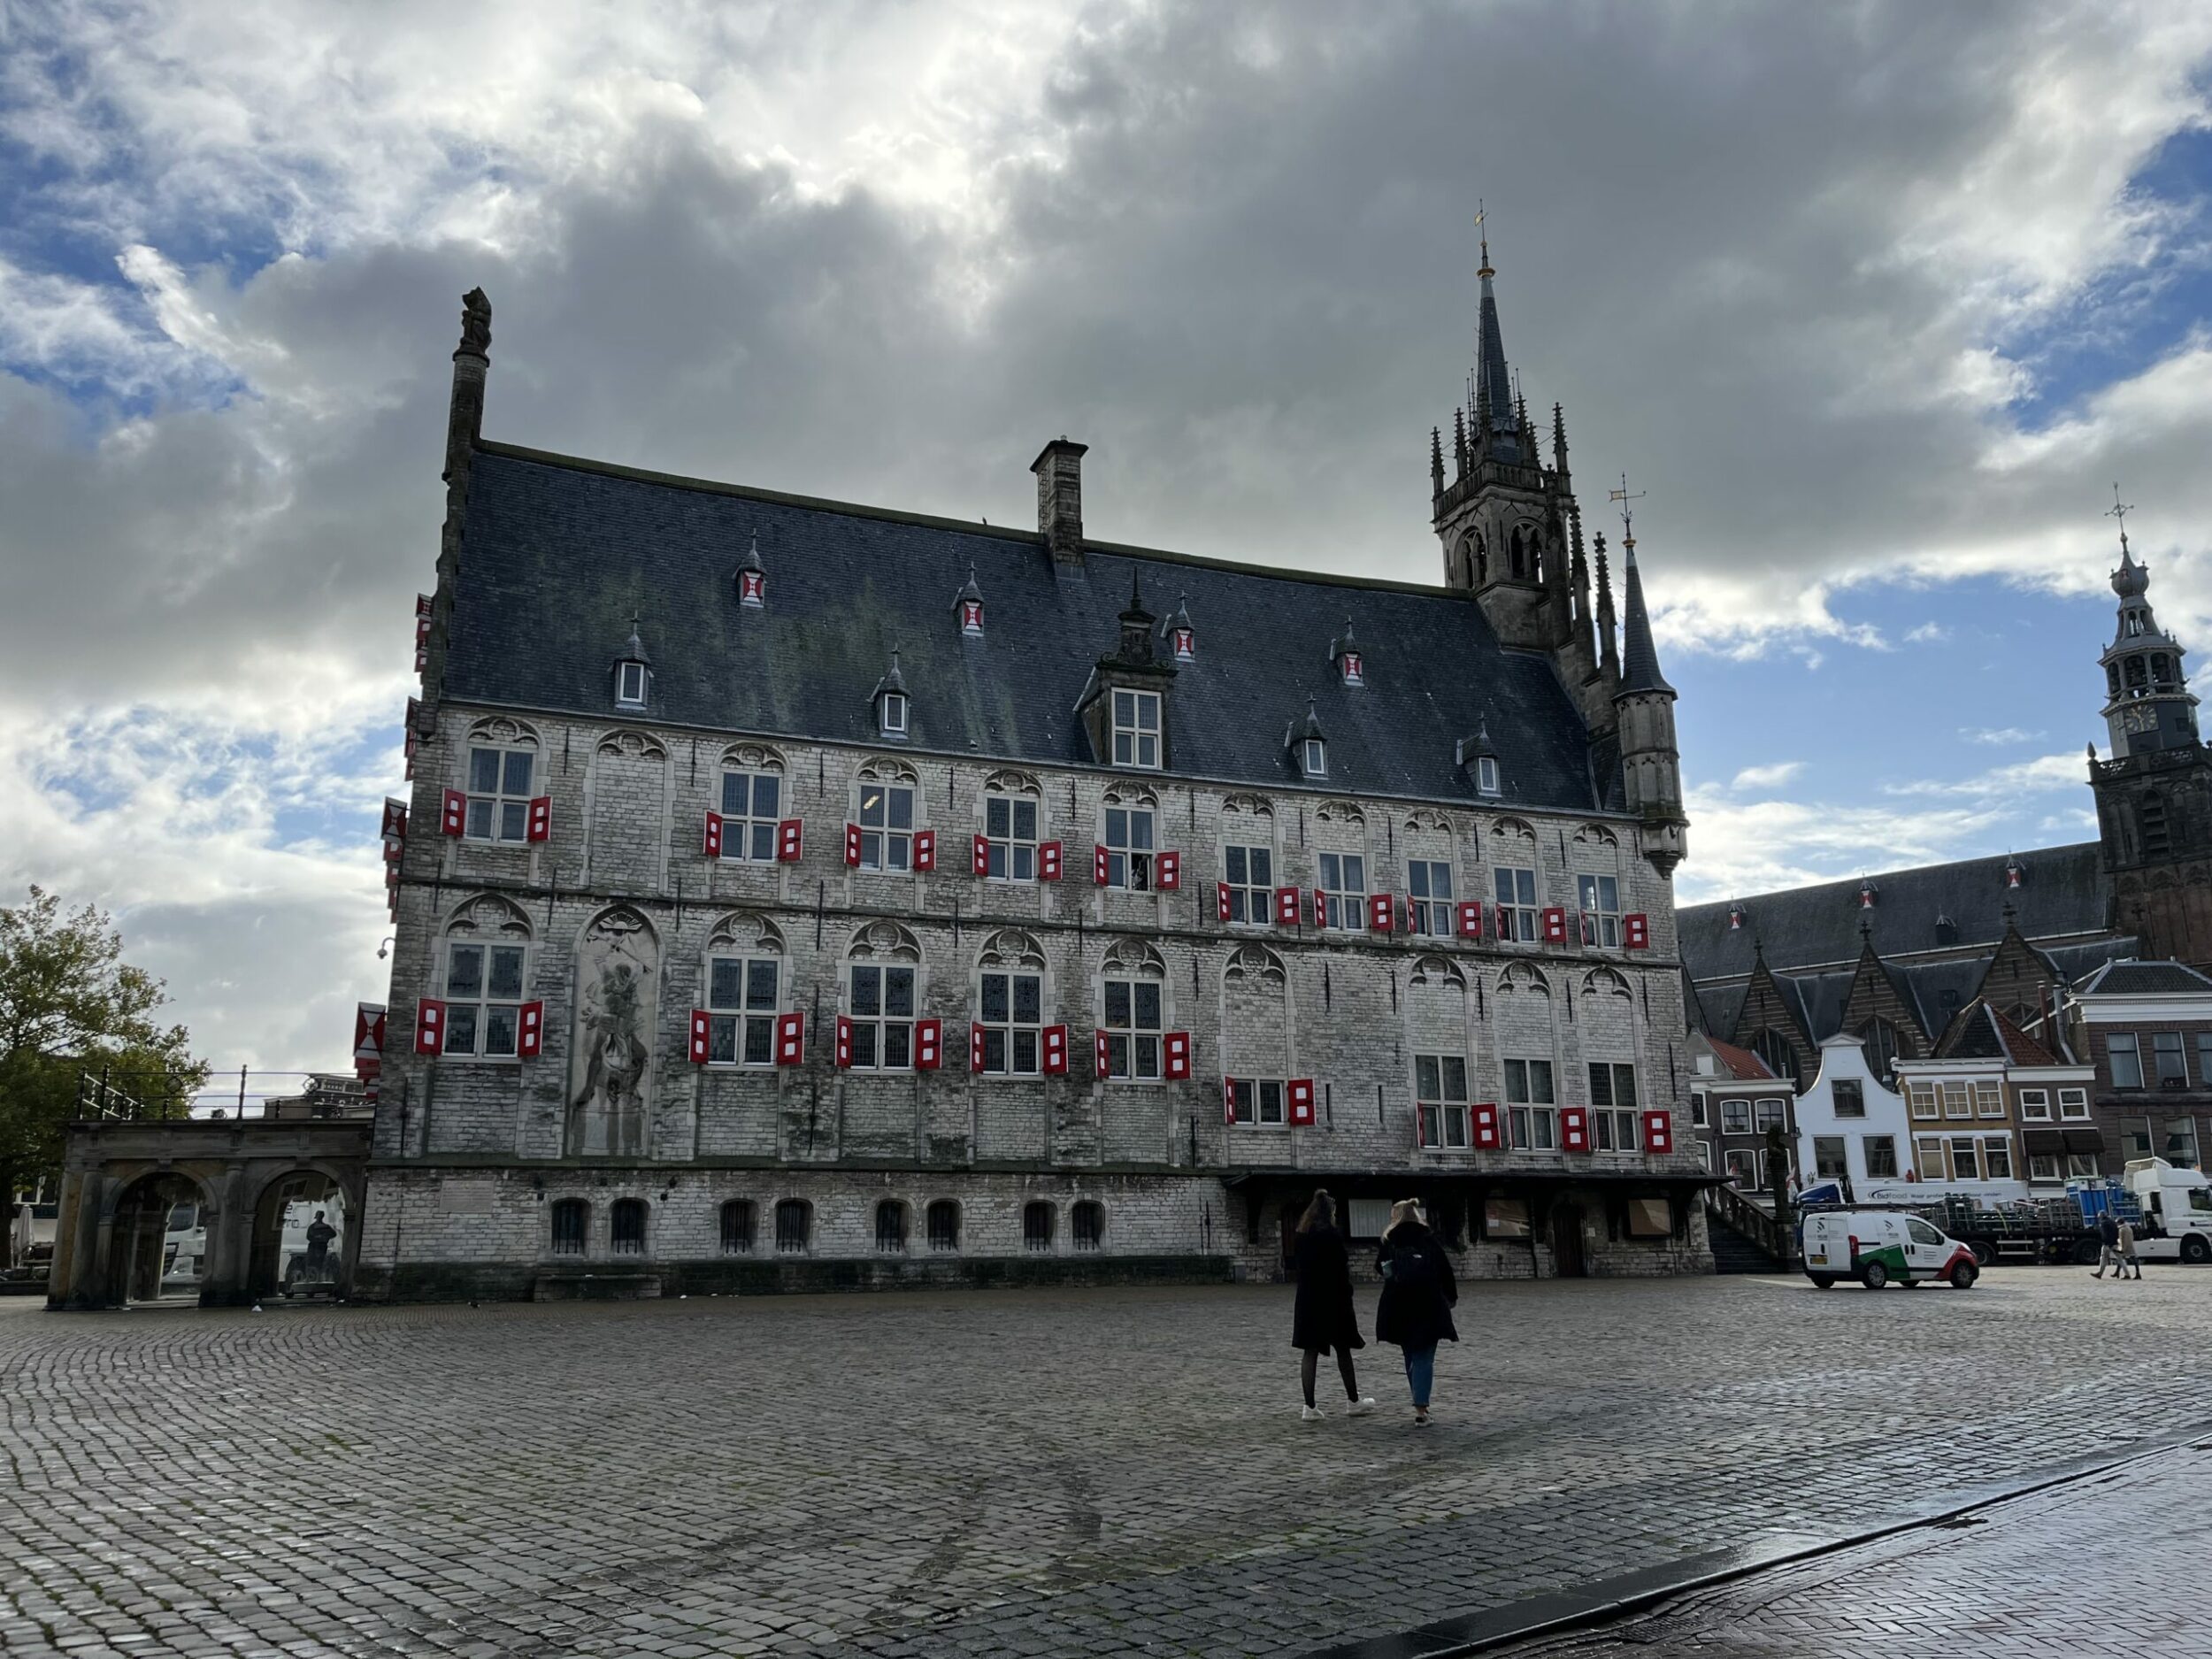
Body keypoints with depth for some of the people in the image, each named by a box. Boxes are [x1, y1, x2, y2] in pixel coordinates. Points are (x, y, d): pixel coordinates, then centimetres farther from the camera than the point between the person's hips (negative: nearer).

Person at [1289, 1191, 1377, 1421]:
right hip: (1332, 1300, -5)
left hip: (1307, 1300, 5)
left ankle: (1310, 1407, 2)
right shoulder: (1332, 1236, -13)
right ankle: (1354, 1401, 22)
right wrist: (1347, 1299, -6)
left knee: (1311, 1352, 5)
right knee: (1343, 1350, 10)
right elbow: (1341, 1271, -13)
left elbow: (1296, 1266, 9)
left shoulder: (1300, 1238, 4)